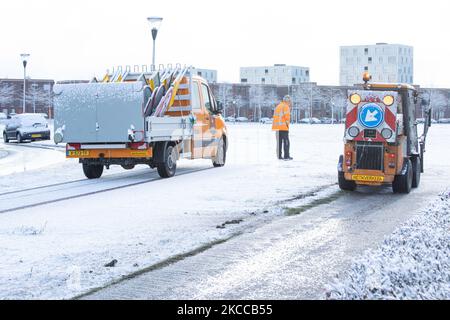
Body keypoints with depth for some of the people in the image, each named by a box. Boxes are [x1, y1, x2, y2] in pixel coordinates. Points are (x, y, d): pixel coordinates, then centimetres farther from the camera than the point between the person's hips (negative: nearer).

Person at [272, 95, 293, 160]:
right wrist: (288, 123, -1)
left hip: (277, 127, 8)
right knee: (286, 141, -5)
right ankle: (286, 156, -9)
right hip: (284, 127, -8)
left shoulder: (278, 106, 18)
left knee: (279, 142, 11)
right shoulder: (286, 106, -7)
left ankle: (279, 156, 10)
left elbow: (275, 116, 17)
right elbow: (287, 116, -15)